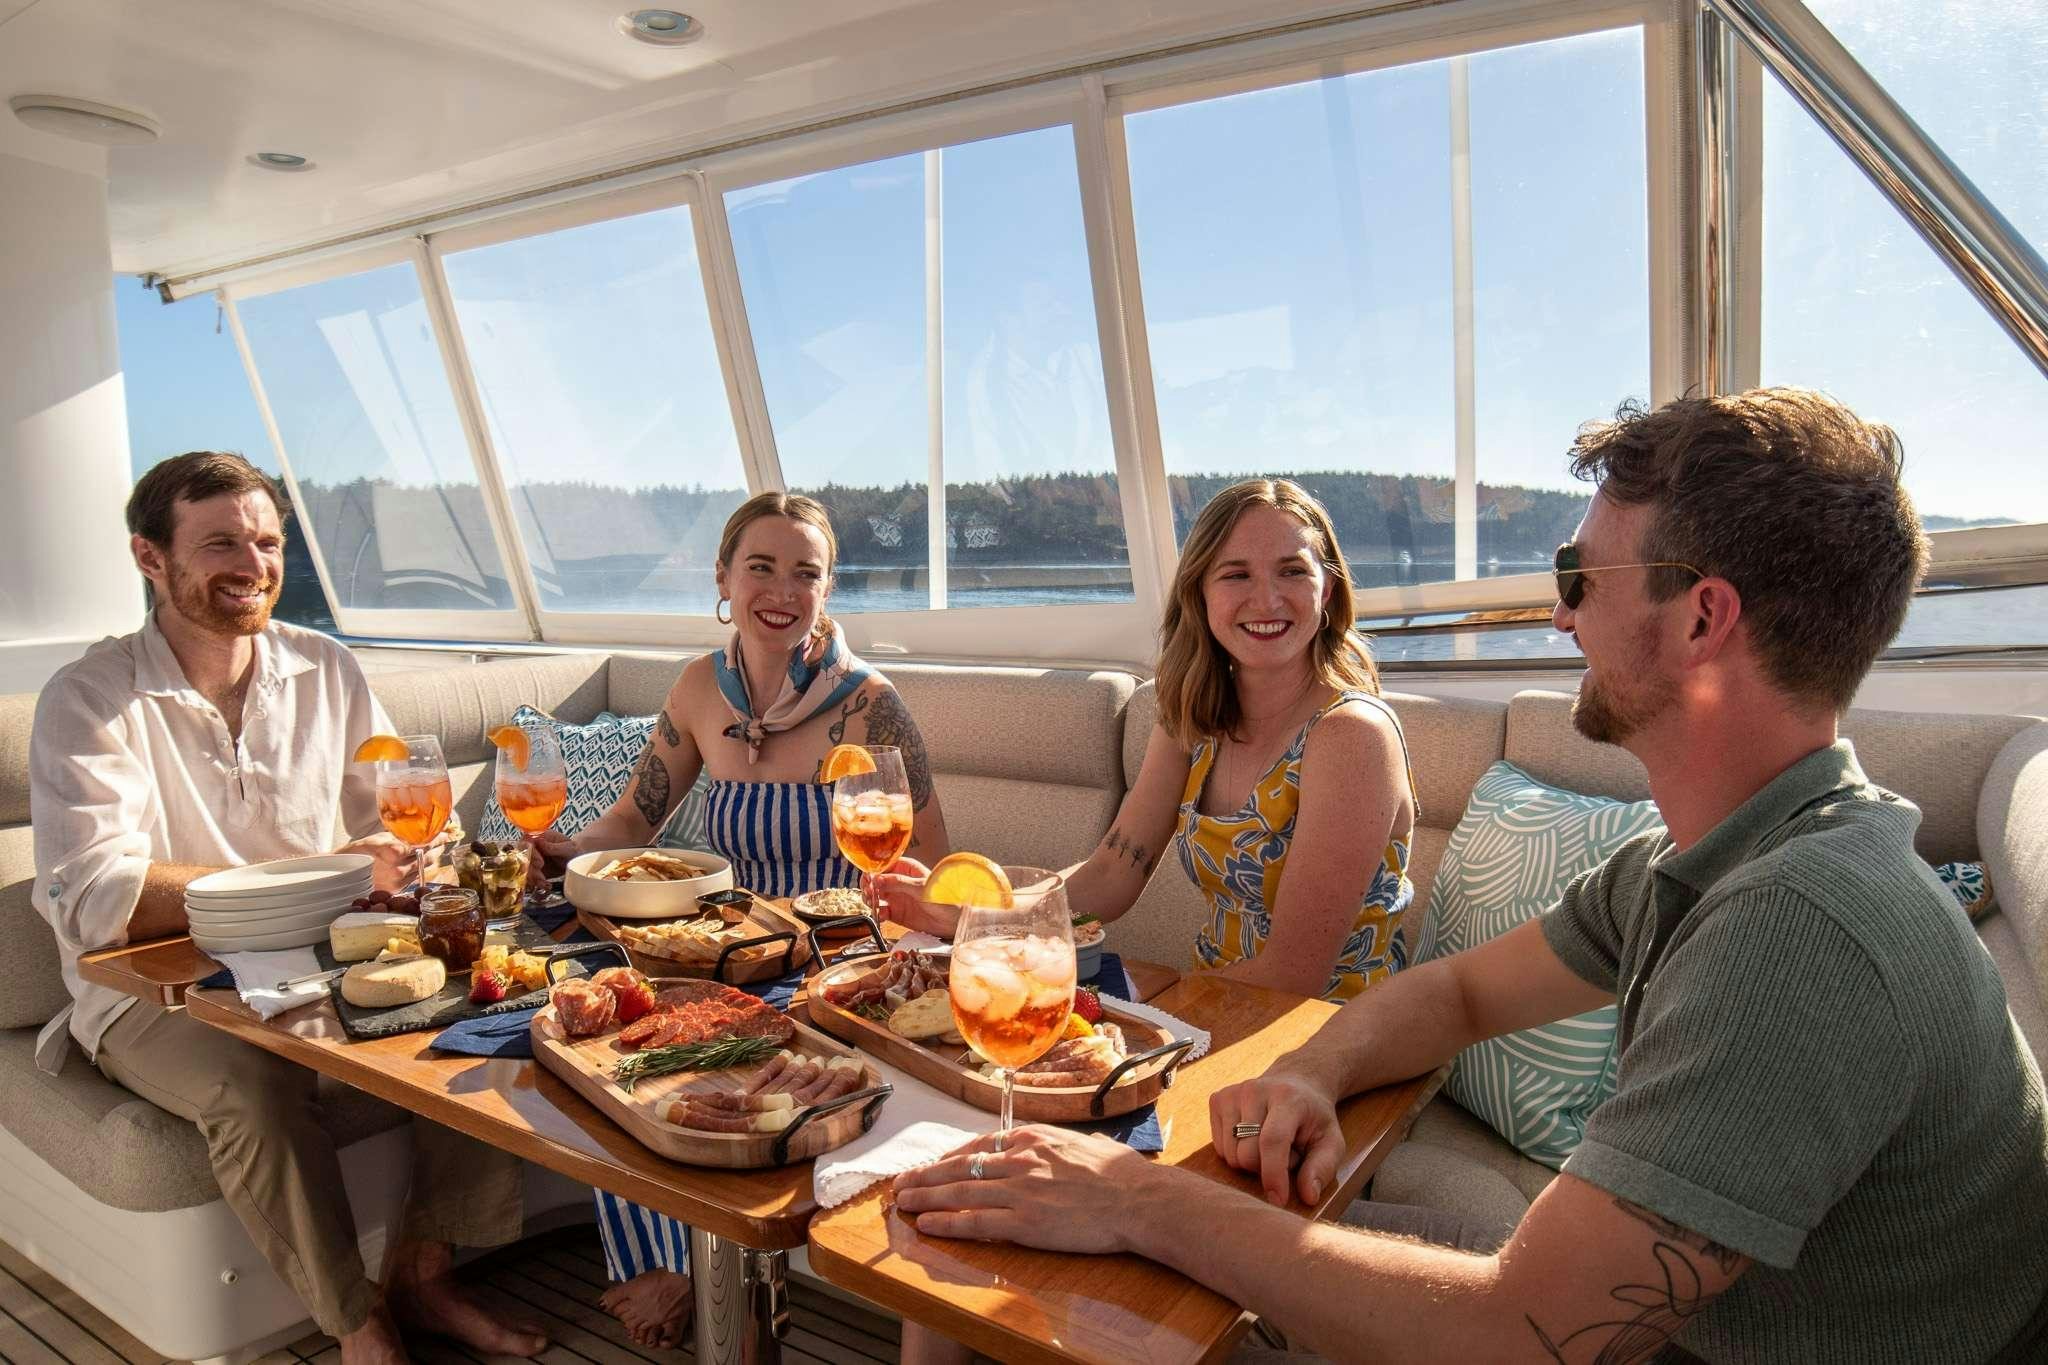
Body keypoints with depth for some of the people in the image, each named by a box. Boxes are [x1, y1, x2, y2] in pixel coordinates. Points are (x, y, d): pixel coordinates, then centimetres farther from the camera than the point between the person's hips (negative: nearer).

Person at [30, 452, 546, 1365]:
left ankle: (422, 1275, 1)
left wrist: (411, 856, -20)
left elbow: (398, 832, 6)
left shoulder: (327, 672, 4)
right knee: (253, 1085, -33)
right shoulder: (89, 699, -11)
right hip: (154, 992, -4)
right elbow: (95, 902, -22)